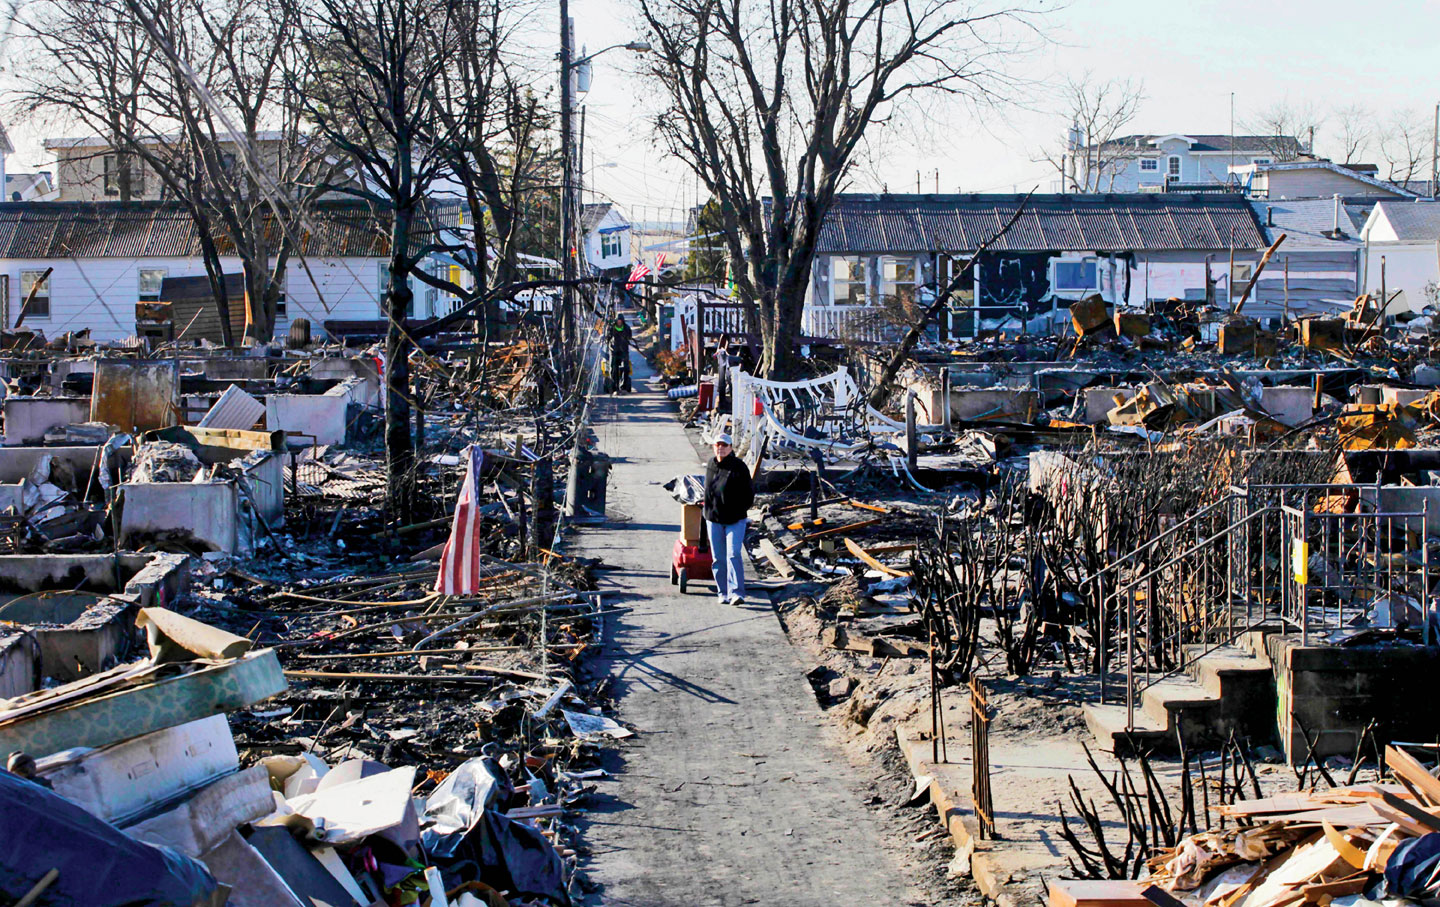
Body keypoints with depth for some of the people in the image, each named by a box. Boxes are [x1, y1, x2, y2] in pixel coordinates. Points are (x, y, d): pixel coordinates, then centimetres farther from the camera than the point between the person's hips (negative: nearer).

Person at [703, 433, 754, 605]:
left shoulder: (739, 466, -9)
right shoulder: (710, 465, 5)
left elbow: (749, 492, -3)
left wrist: (740, 510, -5)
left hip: (735, 520, -5)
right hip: (714, 519, 5)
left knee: (734, 555, -14)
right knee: (718, 558, 8)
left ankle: (736, 593, -18)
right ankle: (723, 592, 16)